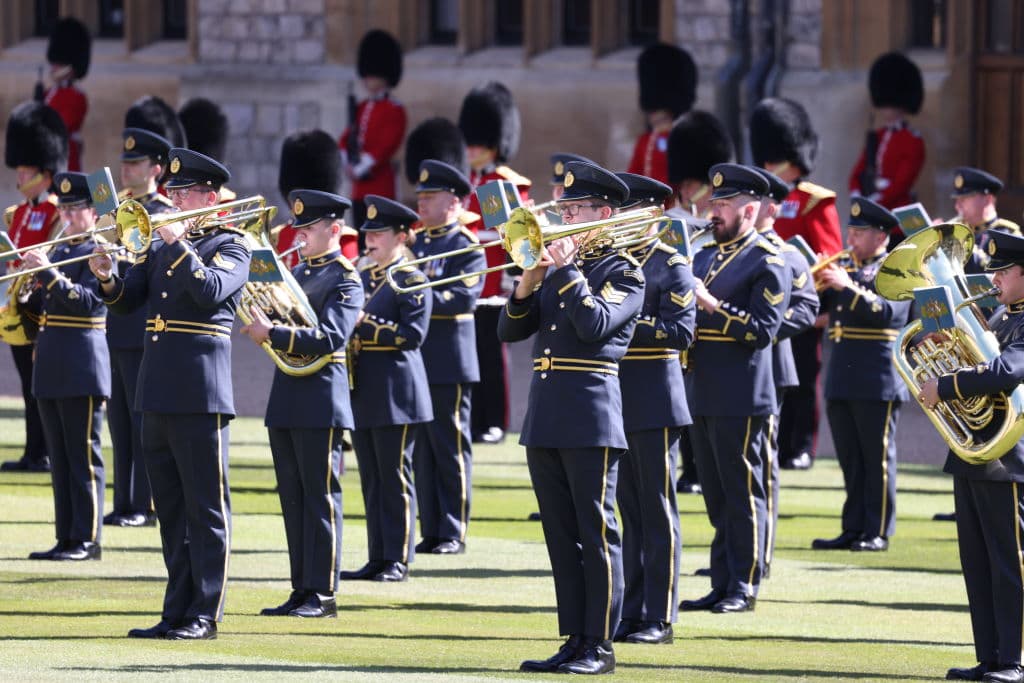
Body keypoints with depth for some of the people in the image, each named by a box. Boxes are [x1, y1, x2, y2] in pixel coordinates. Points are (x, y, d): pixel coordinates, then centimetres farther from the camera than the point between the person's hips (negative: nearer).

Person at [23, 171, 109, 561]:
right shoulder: (58, 252, 17)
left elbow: (88, 301, -19)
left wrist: (49, 274, -24)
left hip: (82, 368, -8)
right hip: (50, 368, 8)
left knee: (83, 456, -5)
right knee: (60, 459, 9)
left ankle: (87, 540, -3)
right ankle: (66, 538, 12)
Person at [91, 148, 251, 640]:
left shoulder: (231, 246, -2)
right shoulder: (159, 246, 16)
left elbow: (210, 290, -21)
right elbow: (127, 301, 10)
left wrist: (178, 243, -20)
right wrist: (108, 279, -9)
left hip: (201, 396, -7)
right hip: (158, 395, 7)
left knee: (206, 508, -3)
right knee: (171, 510, 10)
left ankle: (205, 615, -2)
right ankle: (177, 612, 14)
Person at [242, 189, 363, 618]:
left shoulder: (345, 279, -8)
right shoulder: (295, 273, 17)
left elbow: (331, 337, -20)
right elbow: (277, 321, 17)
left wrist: (273, 334, -25)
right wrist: (260, 321, -4)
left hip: (320, 399, -8)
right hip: (285, 397, 8)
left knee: (320, 497, -4)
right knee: (292, 498, 9)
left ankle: (322, 593, -2)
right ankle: (301, 590, 13)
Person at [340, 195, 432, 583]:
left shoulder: (411, 281, -6)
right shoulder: (361, 278, 15)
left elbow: (414, 334, -16)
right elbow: (346, 325, 21)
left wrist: (366, 325, -18)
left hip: (395, 392, -7)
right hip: (362, 391, 7)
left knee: (395, 478, -3)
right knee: (371, 479, 8)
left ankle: (398, 560, 0)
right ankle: (377, 558, 12)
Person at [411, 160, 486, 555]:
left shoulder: (467, 247, -6)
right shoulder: (417, 243, 16)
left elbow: (465, 297, -18)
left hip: (449, 363, -7)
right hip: (414, 361, 7)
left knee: (451, 449, -1)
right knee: (422, 452, 8)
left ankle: (454, 534, 2)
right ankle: (430, 533, 12)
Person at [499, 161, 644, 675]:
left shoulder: (624, 272, -4)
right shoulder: (554, 268, 16)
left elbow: (594, 324, -21)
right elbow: (509, 331, 11)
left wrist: (567, 270, -15)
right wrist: (527, 284, -4)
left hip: (591, 416, -7)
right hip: (544, 415, 7)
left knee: (596, 532, -4)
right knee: (561, 534, 8)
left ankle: (599, 646, -2)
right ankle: (574, 640, 13)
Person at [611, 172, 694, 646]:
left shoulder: (672, 267, -6)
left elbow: (680, 331, -15)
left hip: (655, 402, -6)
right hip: (616, 401, 6)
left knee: (657, 513, -3)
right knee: (631, 513, 10)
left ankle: (660, 619, -1)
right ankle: (632, 613, 13)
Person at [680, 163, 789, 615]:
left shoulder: (767, 264, -6)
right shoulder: (703, 258, 17)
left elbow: (763, 329, -14)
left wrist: (712, 305, -19)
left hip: (741, 399, -8)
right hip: (701, 394, 8)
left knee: (743, 494, -2)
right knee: (716, 497, 11)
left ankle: (745, 587, 2)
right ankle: (722, 585, 15)